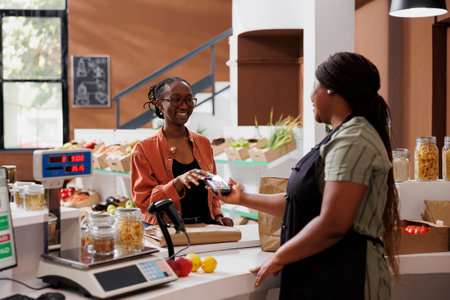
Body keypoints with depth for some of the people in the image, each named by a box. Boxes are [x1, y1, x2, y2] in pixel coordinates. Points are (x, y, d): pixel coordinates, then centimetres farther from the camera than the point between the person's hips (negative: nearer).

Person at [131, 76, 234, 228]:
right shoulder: (144, 149, 0)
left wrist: (218, 215, 6)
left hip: (204, 228, 4)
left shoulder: (204, 143, 15)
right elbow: (143, 201, -7)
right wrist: (178, 182, -21)